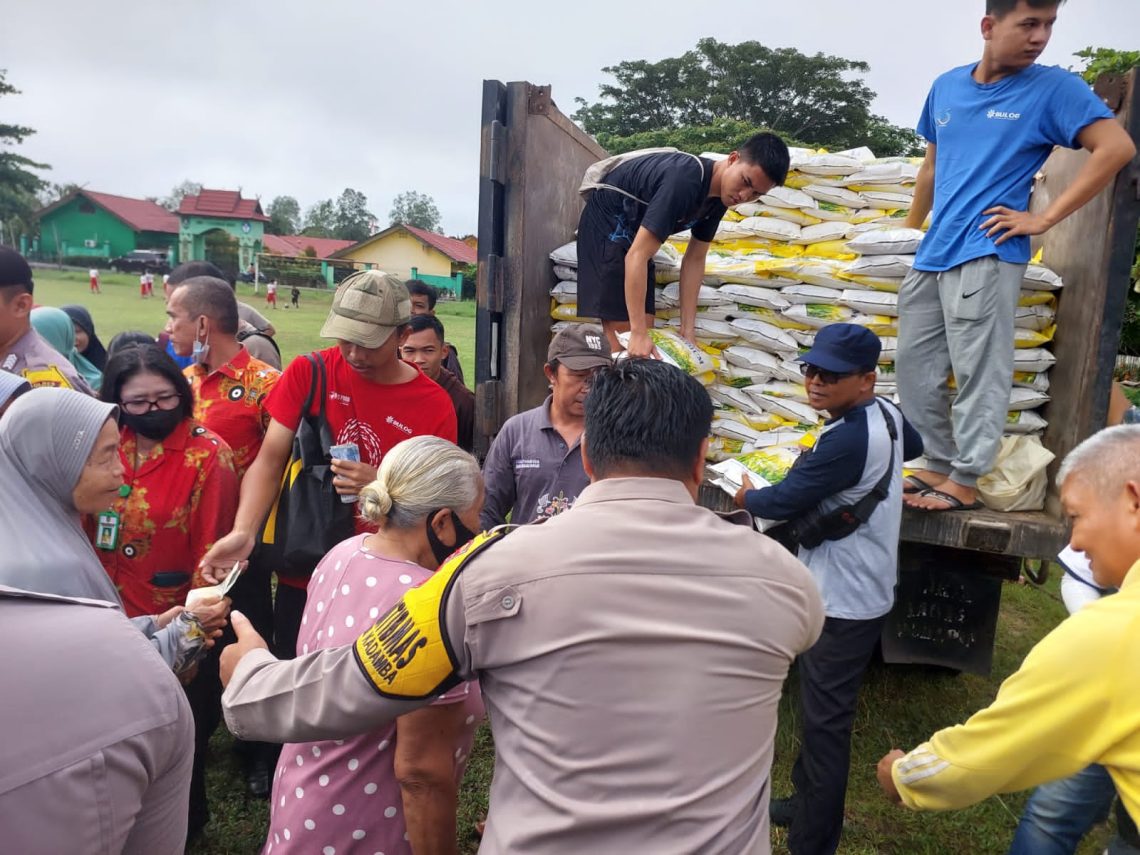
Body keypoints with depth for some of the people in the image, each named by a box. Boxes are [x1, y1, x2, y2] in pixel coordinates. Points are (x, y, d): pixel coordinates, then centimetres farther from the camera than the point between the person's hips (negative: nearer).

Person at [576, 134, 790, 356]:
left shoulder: (719, 197, -7)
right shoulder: (685, 181, -35)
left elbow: (695, 259, -2)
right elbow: (636, 256, -39)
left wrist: (687, 330, -9)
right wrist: (638, 334, -40)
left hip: (634, 230, 9)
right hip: (605, 223, -8)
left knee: (646, 327, 3)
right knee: (620, 328, -15)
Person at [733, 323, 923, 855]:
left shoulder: (848, 440, -27)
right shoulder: (885, 414, 3)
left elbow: (782, 502, -21)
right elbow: (913, 448, 26)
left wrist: (745, 496, -1)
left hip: (844, 601, -10)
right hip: (854, 589, 10)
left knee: (825, 722, 1)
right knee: (818, 709, 23)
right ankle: (807, 801, 40)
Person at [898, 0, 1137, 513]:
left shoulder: (1052, 88, -2)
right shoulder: (946, 87, 13)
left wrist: (1044, 219, -11)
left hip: (986, 255, -6)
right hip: (931, 256, 6)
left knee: (977, 375, -3)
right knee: (915, 369, 9)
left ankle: (965, 481, 8)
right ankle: (941, 464, 21)